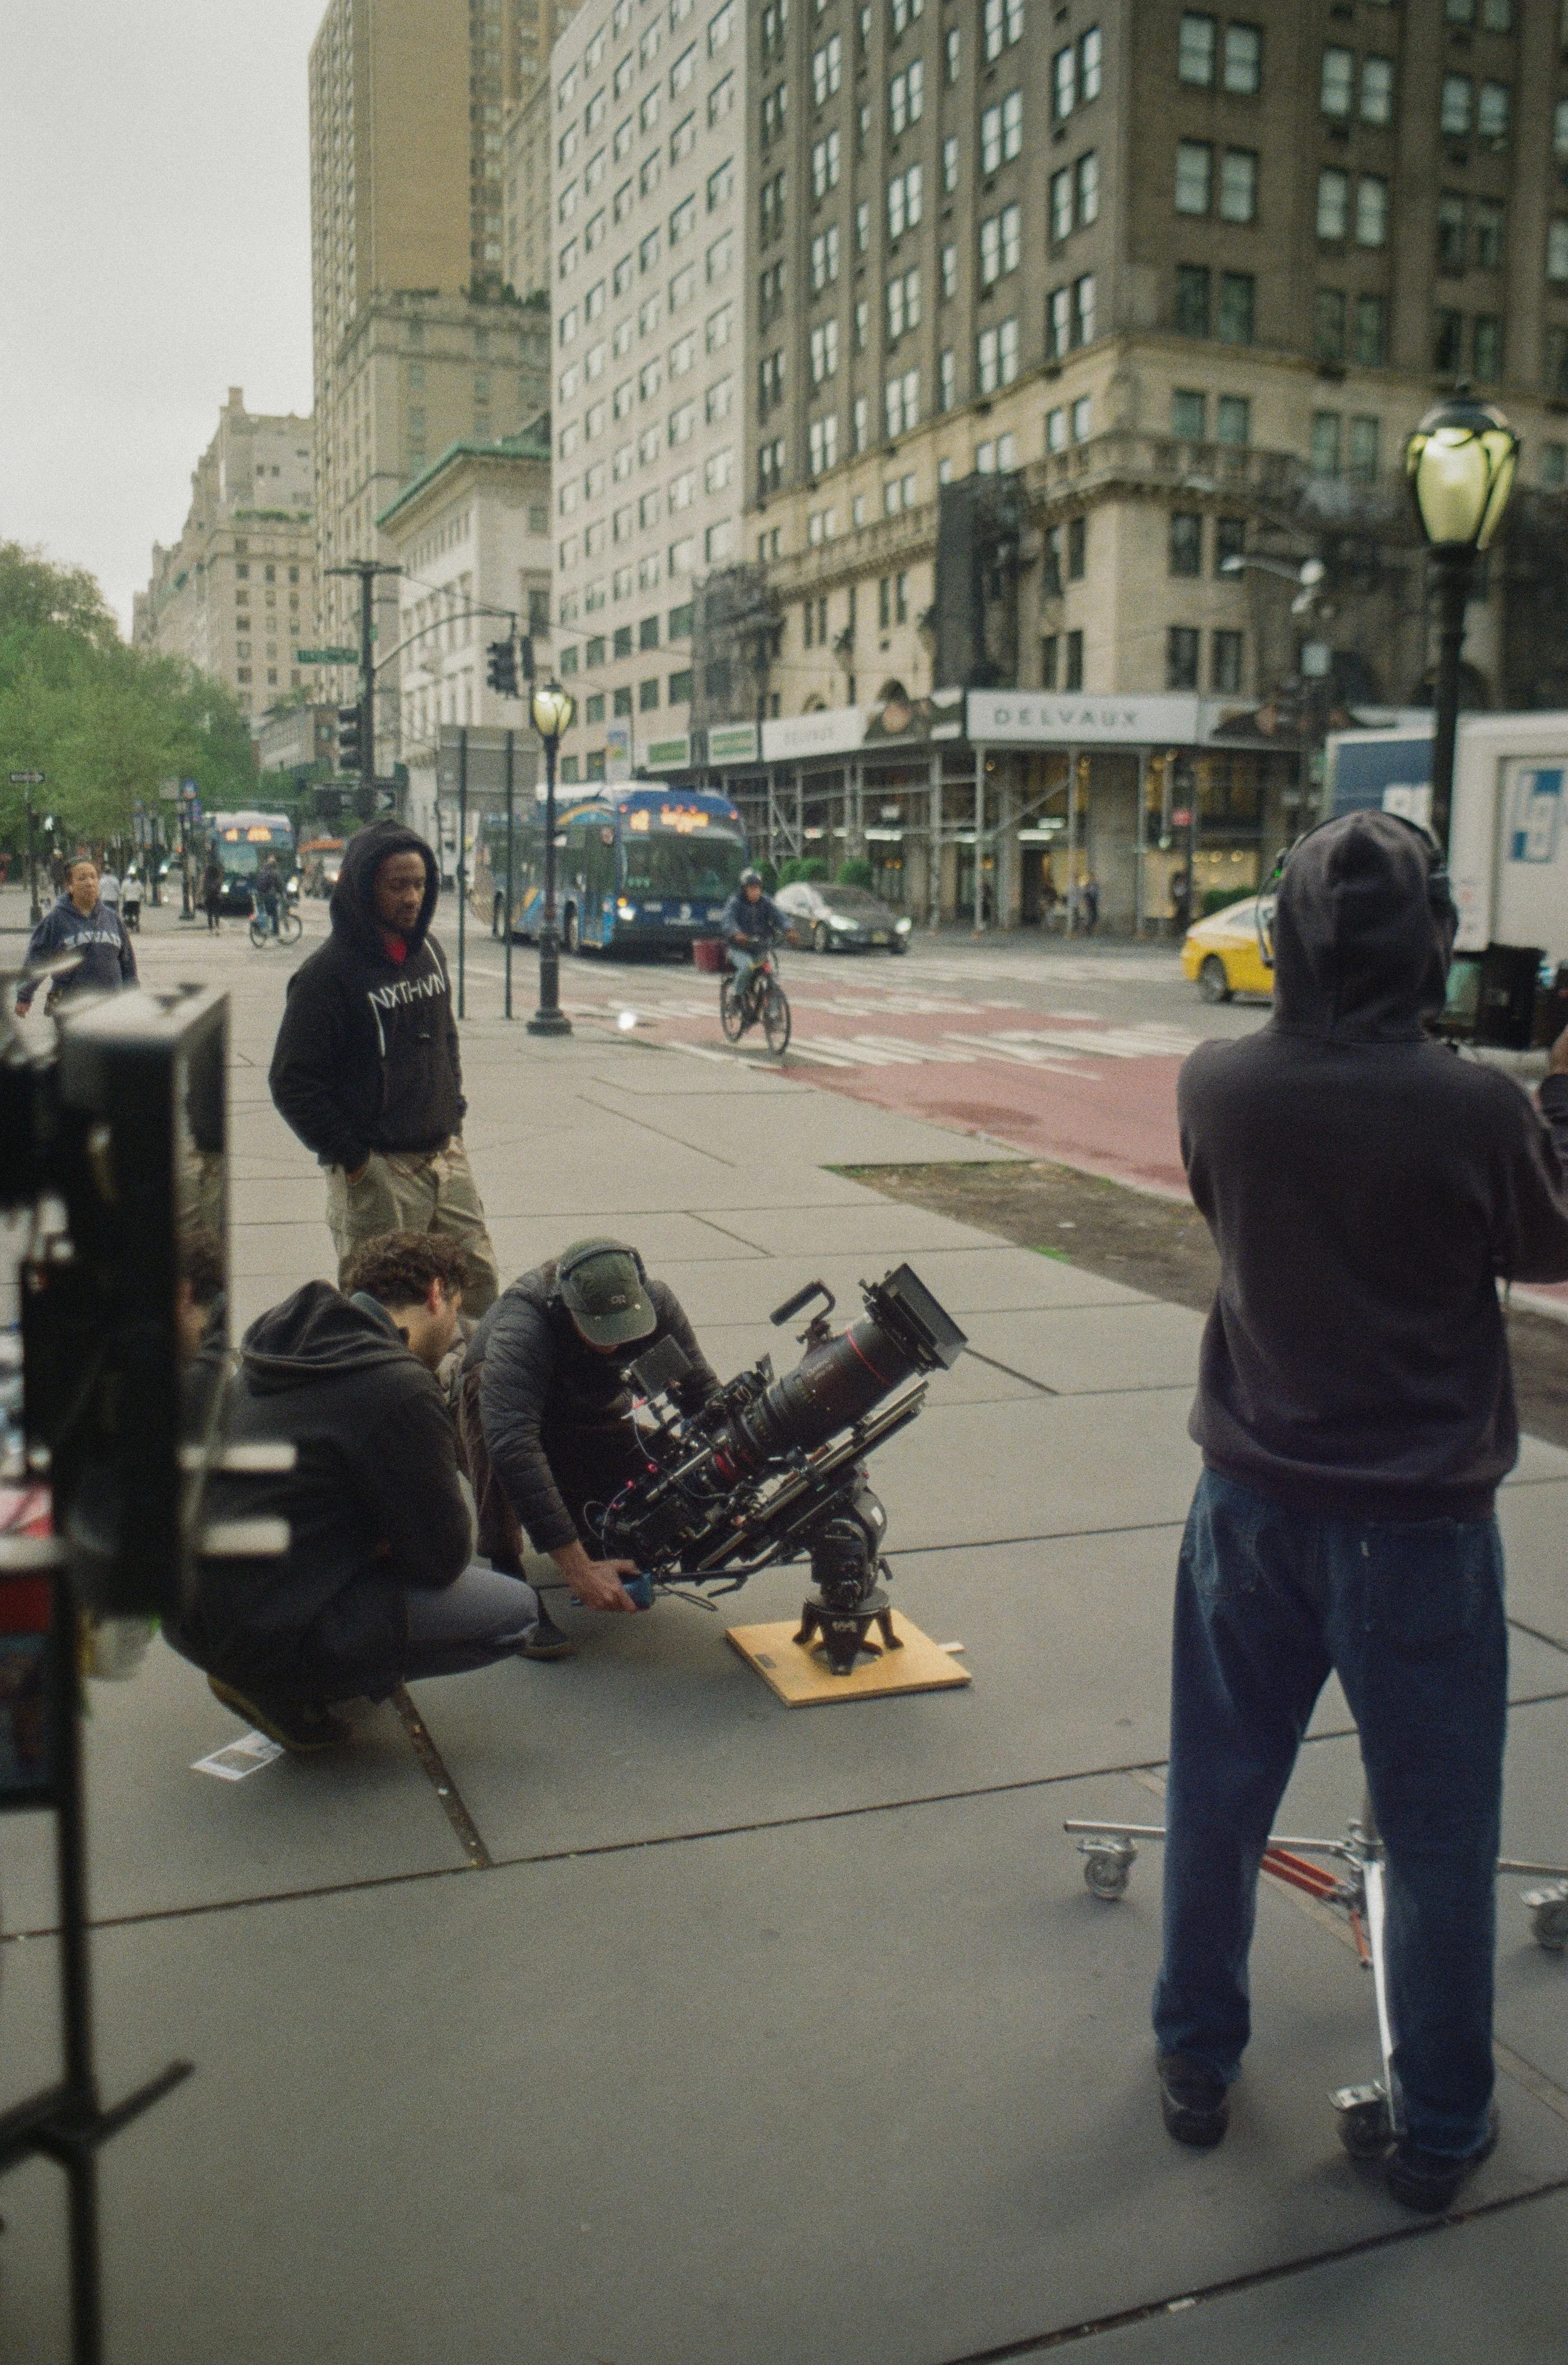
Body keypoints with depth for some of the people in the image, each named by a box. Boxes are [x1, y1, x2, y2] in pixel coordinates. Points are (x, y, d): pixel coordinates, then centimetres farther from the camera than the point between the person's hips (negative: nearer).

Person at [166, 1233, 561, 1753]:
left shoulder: (291, 1343, 9)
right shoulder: (399, 1389, -17)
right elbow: (443, 1555, -9)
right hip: (271, 1633, -9)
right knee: (517, 1610, -3)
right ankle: (287, 1688, -1)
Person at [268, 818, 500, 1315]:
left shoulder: (429, 952, 11)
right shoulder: (330, 972, -11)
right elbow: (292, 1082, -12)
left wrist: (453, 1115, 15)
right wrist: (351, 1158, -12)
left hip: (447, 1157, 7)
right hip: (379, 1172, -7)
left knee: (479, 1284, 8)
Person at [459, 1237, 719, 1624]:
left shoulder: (655, 1302, -25)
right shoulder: (522, 1325, -40)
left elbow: (703, 1390, -20)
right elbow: (512, 1446, -50)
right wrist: (578, 1570, -54)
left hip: (594, 1420, 4)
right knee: (486, 1381, -38)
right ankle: (503, 1568, -26)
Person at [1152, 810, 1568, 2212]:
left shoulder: (1220, 1086, -11)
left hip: (1255, 1503, 3)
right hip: (1418, 1520, -3)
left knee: (1219, 1797, 19)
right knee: (1438, 1842, 15)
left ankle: (1197, 2067, 36)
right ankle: (1440, 2129, 30)